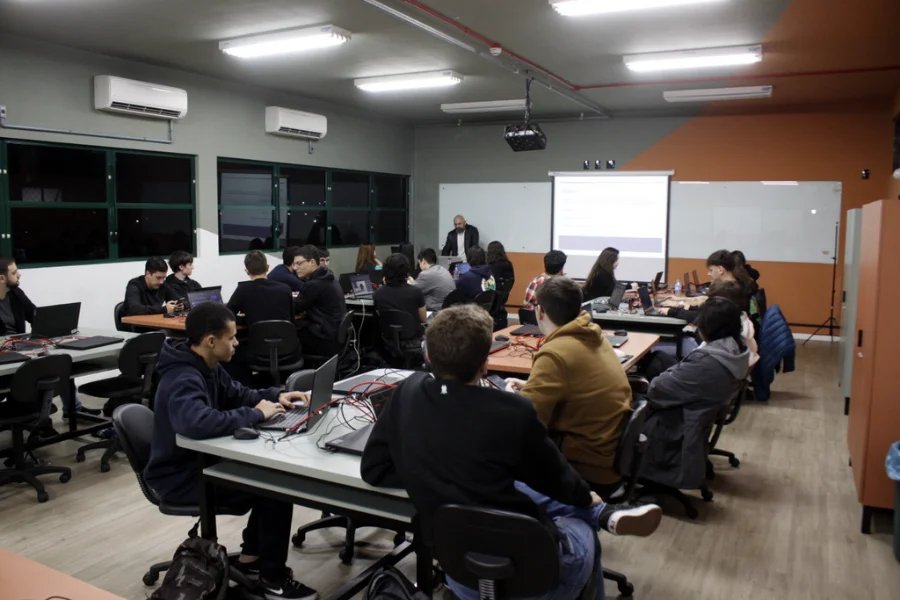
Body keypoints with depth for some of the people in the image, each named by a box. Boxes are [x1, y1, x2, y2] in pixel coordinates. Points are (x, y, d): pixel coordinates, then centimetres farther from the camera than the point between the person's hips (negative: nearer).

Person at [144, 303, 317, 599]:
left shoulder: (206, 367, 4)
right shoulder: (183, 380, -28)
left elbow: (236, 394, 19)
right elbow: (199, 423, -47)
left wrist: (276, 395, 0)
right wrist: (256, 414, -34)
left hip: (199, 460, 10)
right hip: (180, 477, -10)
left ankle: (251, 555, 16)